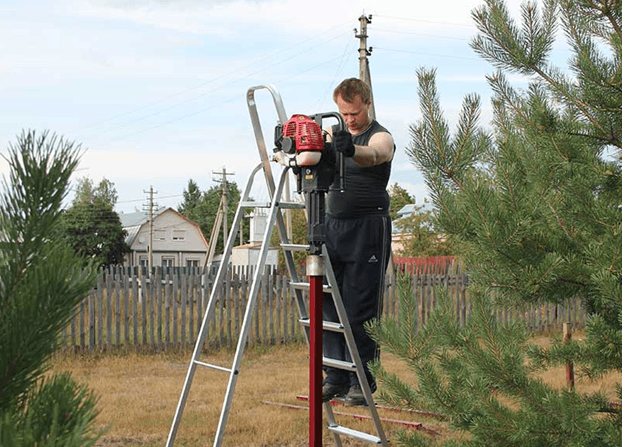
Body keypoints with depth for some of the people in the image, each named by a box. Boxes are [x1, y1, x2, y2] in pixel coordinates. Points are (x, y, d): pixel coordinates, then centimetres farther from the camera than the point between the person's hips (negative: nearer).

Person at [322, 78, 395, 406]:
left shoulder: (381, 137, -8)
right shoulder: (332, 134, 15)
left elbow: (372, 156, -31)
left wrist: (351, 149, -52)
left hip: (367, 229, -6)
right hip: (333, 225, 6)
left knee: (361, 309, -6)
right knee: (329, 304, 4)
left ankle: (362, 381, 1)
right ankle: (335, 377, 10)